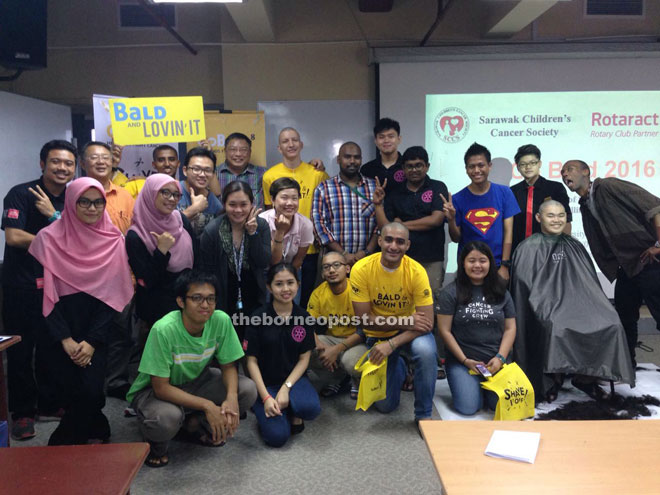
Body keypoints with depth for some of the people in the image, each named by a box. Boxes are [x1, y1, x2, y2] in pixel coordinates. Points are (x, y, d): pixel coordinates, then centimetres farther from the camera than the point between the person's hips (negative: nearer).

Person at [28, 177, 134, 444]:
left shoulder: (113, 240, 0)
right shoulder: (48, 239, -4)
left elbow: (113, 294, -1)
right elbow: (45, 294, -5)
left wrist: (92, 341, -8)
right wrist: (66, 340, -11)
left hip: (96, 334, 1)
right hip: (61, 335, -1)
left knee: (90, 390, -8)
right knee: (71, 391, -7)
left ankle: (63, 443, 19)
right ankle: (97, 432, 22)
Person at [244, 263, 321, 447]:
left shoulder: (303, 317, -2)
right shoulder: (259, 317, -10)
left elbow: (304, 359, 0)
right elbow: (252, 361, -6)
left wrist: (285, 388, -14)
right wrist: (265, 397, -14)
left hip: (293, 378, 1)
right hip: (265, 383, -1)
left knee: (311, 408, -31)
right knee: (277, 436, -19)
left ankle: (293, 413, 5)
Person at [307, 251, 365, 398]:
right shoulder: (319, 293, -4)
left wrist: (337, 349, -25)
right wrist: (318, 345, -25)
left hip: (355, 341, -4)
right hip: (331, 339, 5)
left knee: (350, 360, -36)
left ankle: (359, 382, 5)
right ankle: (339, 380, 5)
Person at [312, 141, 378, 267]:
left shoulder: (374, 187, 10)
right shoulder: (323, 189, 4)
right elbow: (319, 223, -3)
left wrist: (367, 251, -7)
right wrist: (343, 254, -9)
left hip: (366, 259, 1)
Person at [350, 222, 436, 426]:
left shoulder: (416, 271, -22)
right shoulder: (361, 269, -22)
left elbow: (427, 322, -23)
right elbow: (364, 319, -20)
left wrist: (392, 344, -34)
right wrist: (405, 322, -28)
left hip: (411, 330, -1)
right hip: (377, 334, 1)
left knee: (426, 350, -36)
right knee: (385, 405, 3)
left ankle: (424, 414, -12)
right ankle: (398, 368, 37)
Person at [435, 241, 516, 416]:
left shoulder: (501, 292, 9)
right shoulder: (451, 293, -2)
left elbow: (510, 328, 8)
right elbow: (445, 331, -5)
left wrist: (500, 357, -6)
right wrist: (466, 360, -9)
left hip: (496, 361, 2)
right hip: (462, 361, -2)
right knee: (468, 408, -18)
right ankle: (475, 386, 16)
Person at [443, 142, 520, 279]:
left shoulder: (504, 193, -1)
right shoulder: (458, 199, -3)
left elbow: (508, 231, -2)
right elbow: (456, 238, 1)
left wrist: (504, 265, -7)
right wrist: (451, 220, -18)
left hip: (498, 266, 0)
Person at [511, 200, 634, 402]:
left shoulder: (574, 247, 17)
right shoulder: (528, 249, 0)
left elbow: (589, 284, 18)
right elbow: (525, 288, -6)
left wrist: (587, 307, 5)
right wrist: (546, 312, -16)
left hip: (575, 303, 5)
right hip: (545, 308, -5)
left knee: (610, 324, -21)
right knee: (555, 328, -36)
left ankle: (586, 377, -5)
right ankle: (553, 380, -10)